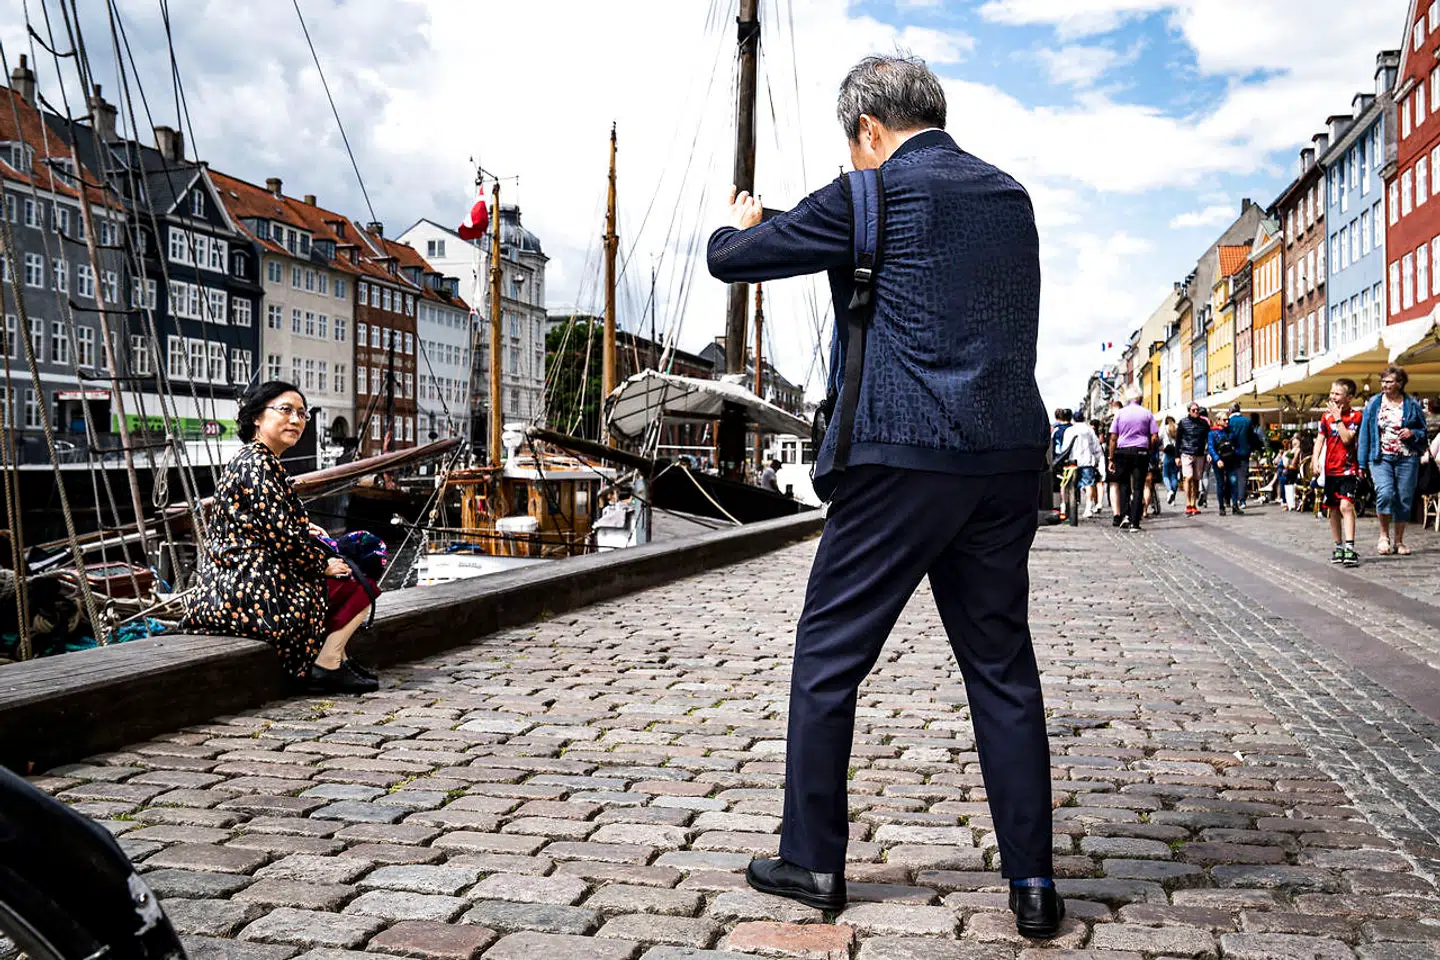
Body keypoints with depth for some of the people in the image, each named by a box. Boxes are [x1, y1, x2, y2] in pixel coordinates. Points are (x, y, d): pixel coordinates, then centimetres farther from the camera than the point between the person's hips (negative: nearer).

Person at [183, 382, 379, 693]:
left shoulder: (249, 460, 17)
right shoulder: (258, 464, -16)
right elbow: (281, 534, -19)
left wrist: (304, 530, 13)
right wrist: (323, 564, -6)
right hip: (253, 594, -11)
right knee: (359, 586, 0)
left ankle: (334, 659, 20)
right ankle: (326, 666, -4)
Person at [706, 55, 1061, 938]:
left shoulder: (872, 197, -4)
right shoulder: (1011, 197, 14)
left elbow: (730, 259, 2)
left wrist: (742, 224, 27)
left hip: (901, 460, -6)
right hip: (1007, 460, 6)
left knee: (828, 658, 7)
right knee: (1003, 667, 12)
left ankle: (813, 862, 16)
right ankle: (1033, 883, 14)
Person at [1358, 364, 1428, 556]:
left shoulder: (1413, 405, 5)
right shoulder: (1374, 403, 4)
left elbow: (1424, 431, 14)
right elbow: (1365, 433, 5)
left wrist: (1413, 433, -11)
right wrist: (1362, 463, 1)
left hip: (1407, 459, 1)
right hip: (1381, 458, -1)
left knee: (1404, 499, 3)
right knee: (1385, 493, -21)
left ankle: (1398, 542, 16)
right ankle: (1384, 535, -4)